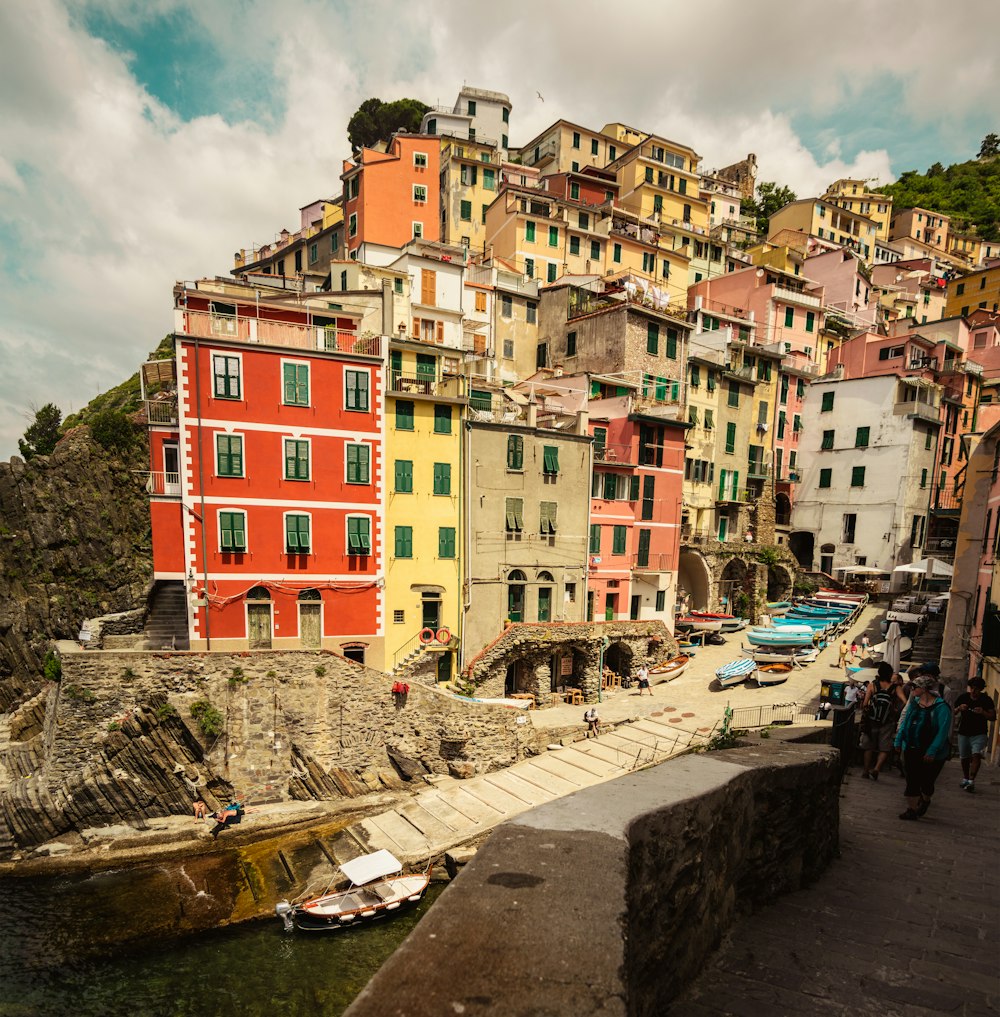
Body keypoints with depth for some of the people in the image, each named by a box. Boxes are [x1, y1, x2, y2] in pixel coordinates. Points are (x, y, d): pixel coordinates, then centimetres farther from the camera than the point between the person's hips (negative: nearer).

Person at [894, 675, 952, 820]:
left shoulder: (941, 707, -16)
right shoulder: (914, 702, 4)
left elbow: (943, 731, -19)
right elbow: (905, 722, 10)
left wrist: (932, 752, -22)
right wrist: (898, 741, 7)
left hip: (930, 754, -5)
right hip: (911, 749, 5)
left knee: (926, 781, 10)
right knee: (911, 781, 5)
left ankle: (925, 801, 39)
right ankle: (911, 809, 14)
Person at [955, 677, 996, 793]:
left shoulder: (986, 700, -5)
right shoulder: (963, 697, -1)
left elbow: (993, 717, -6)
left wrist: (983, 712, -25)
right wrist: (959, 708, -18)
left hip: (979, 734, -2)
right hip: (964, 732, 2)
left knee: (976, 755, -19)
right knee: (964, 757, 11)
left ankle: (971, 781, -17)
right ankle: (965, 779, 28)